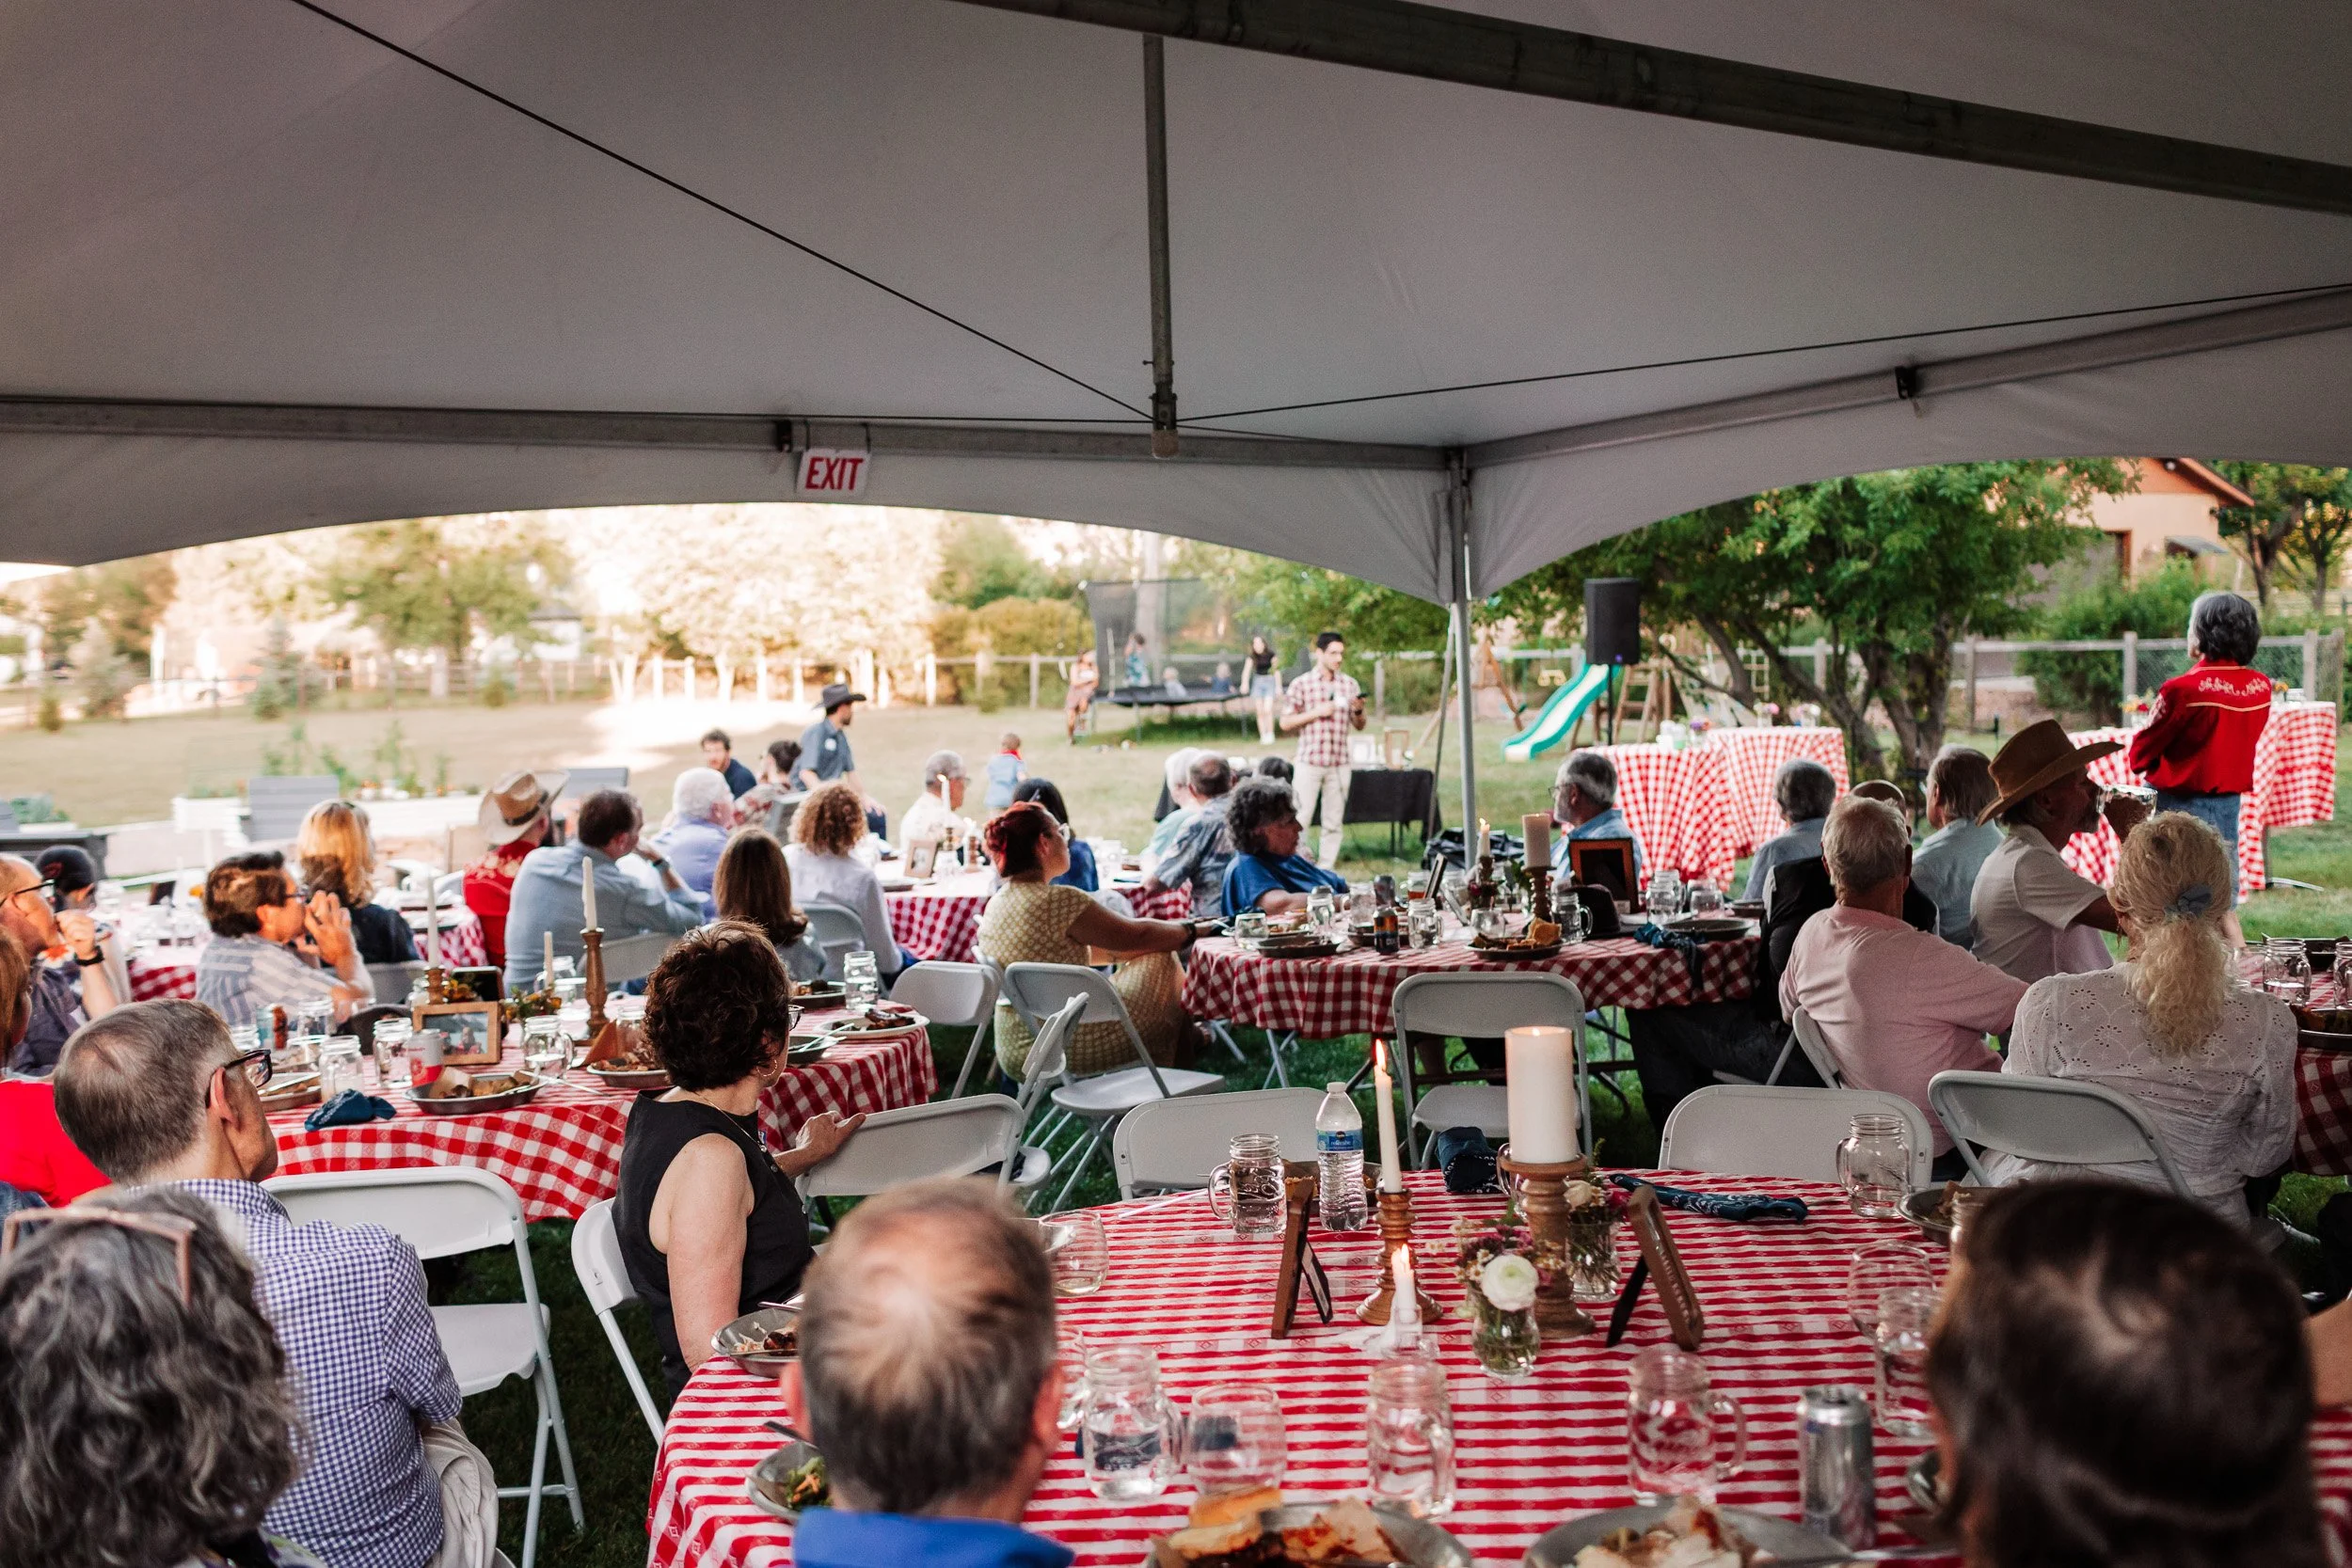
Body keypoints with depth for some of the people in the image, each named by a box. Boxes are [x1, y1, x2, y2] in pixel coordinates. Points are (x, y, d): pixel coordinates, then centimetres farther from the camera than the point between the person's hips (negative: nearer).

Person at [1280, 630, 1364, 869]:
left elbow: (1359, 726, 15)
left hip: (1339, 764, 3)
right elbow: (1285, 723, -2)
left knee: (1334, 822, 4)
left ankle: (1326, 870, 11)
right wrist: (1316, 712, -12)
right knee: (1301, 819, -5)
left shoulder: (1349, 684, 10)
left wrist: (1359, 711, -7)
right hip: (1309, 762, -3)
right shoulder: (1301, 684, 0)